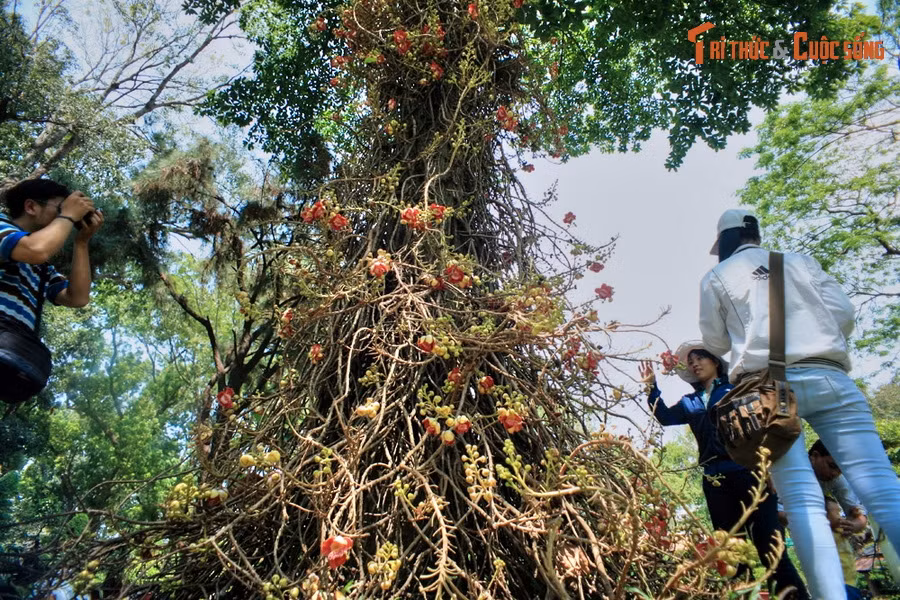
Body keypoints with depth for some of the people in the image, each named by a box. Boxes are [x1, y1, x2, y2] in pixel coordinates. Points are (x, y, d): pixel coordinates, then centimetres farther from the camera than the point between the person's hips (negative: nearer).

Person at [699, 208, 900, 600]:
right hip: (828, 377, 2)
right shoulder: (800, 261, 21)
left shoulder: (716, 278, 15)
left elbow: (715, 343, 15)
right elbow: (844, 313, 12)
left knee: (803, 501, -8)